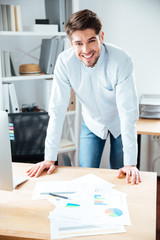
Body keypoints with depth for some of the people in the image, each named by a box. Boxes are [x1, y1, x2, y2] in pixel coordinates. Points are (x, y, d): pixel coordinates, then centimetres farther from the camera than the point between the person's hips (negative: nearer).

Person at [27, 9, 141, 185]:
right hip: (92, 124, 1)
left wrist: (130, 163, -32)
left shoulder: (121, 60, -31)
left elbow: (128, 112, -30)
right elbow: (57, 110, -22)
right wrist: (50, 158, -23)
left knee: (121, 177, 7)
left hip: (120, 125, -1)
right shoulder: (64, 61, -25)